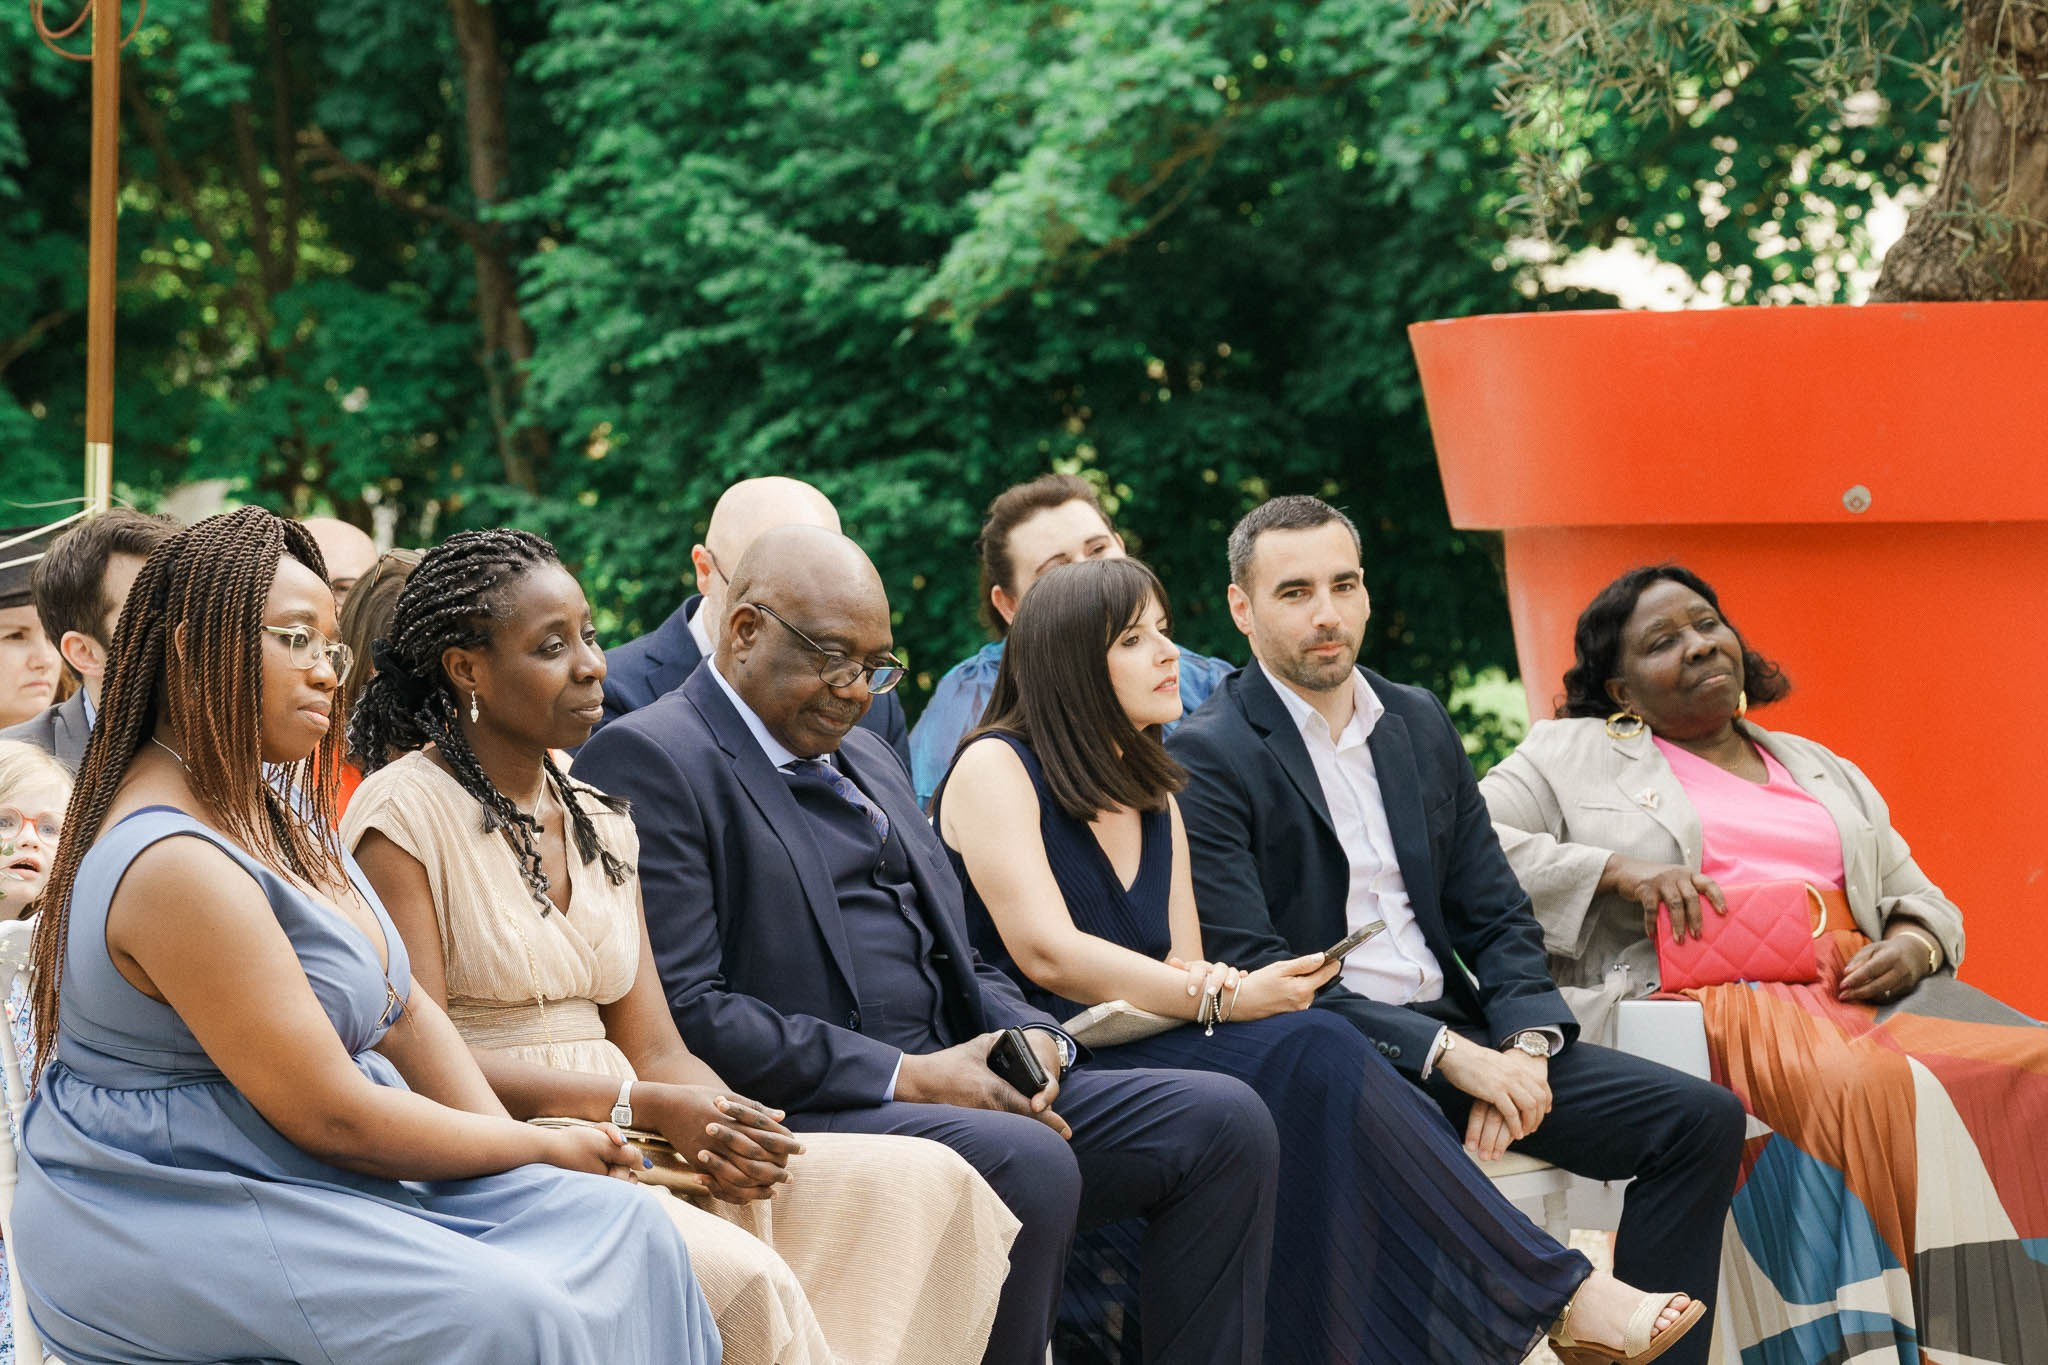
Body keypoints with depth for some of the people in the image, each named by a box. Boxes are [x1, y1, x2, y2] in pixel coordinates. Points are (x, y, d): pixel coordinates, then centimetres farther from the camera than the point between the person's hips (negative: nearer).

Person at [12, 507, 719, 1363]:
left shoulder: (271, 807, 11)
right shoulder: (176, 866, -22)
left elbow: (404, 1012, 11)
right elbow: (331, 1117, -20)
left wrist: (510, 1143, -6)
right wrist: (543, 1150, -9)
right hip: (178, 1221, -10)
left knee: (623, 1224, -5)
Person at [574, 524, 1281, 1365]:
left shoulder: (866, 759, 24)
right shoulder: (649, 761, -6)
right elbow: (681, 1012, -16)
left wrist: (1029, 1039, 1)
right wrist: (904, 1076, -18)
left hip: (951, 1084, 9)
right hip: (799, 1112, -9)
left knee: (1223, 1122, -5)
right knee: (1028, 1164, -34)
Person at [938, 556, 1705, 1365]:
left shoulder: (1152, 797, 22)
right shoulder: (995, 767, -1)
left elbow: (1184, 966, 10)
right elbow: (1047, 953, -14)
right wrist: (1223, 999, -17)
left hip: (1154, 1055, 7)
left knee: (1316, 1053, -25)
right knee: (1312, 1055, -27)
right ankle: (1554, 1292, -26)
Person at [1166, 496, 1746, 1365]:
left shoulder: (1420, 724, 16)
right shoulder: (1203, 759, -5)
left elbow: (1495, 915, 15)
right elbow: (1250, 969, -13)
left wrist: (1524, 1046, -7)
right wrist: (1445, 1054, -19)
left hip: (1459, 1032, 7)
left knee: (1703, 1120, -9)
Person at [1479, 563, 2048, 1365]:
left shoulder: (1822, 772, 31)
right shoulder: (1573, 756, 17)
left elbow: (1918, 898, 27)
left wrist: (1912, 948, 2)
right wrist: (1613, 868, -9)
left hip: (1853, 989, 5)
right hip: (1698, 1001, -5)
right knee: (1864, 1088, -38)